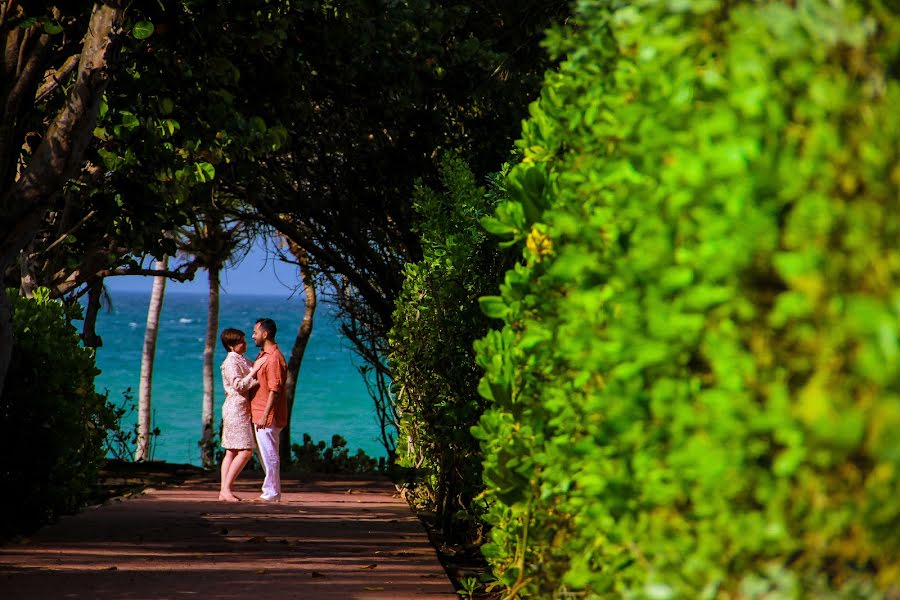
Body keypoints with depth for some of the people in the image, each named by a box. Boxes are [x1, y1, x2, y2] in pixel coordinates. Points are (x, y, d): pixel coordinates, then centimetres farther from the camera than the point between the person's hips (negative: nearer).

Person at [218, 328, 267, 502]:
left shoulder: (243, 360, 18)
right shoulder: (230, 362, -11)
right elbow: (239, 385, -20)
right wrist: (254, 370, -18)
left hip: (243, 408, 10)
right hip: (236, 408, -10)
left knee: (231, 451, 6)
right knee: (245, 451, -14)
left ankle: (224, 491, 4)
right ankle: (226, 489, -14)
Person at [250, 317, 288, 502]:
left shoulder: (274, 357, -16)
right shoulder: (263, 355, 16)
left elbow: (275, 390, -21)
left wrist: (265, 415, -24)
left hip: (267, 417, -10)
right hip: (258, 414, 10)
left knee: (269, 454, -6)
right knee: (265, 454, 14)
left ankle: (271, 494, -2)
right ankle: (272, 491, 20)